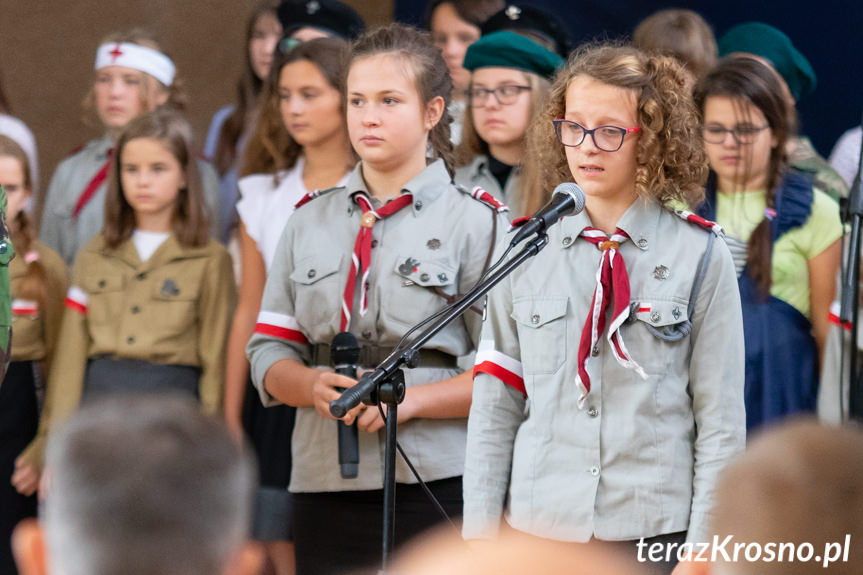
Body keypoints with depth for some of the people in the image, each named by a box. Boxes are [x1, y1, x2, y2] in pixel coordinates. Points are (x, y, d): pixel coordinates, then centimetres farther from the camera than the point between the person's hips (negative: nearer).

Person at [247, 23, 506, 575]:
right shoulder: (311, 220, 14)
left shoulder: (475, 223, 1)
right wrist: (313, 386, -9)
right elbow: (269, 352, 12)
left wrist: (408, 399, -17)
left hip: (437, 485, -4)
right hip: (325, 483, 4)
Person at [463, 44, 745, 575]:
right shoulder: (527, 252, 6)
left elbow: (721, 423, 0)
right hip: (535, 531, 2)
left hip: (654, 531, -2)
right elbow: (495, 408, 8)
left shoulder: (701, 255, 0)